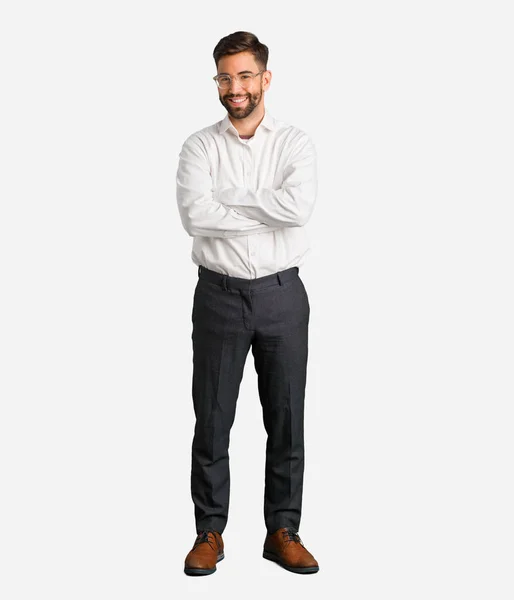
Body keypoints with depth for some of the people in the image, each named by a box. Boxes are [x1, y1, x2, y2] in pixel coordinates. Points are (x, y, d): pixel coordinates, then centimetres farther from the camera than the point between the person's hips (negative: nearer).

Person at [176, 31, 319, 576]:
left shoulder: (296, 143, 1)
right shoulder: (200, 146, 1)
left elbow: (300, 206, -19)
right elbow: (195, 215, -16)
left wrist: (228, 193, -13)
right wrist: (269, 212, -15)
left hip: (282, 294, 1)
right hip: (220, 294, 0)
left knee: (287, 419, 7)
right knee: (212, 418, 5)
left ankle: (283, 533, 21)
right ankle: (209, 533, 19)